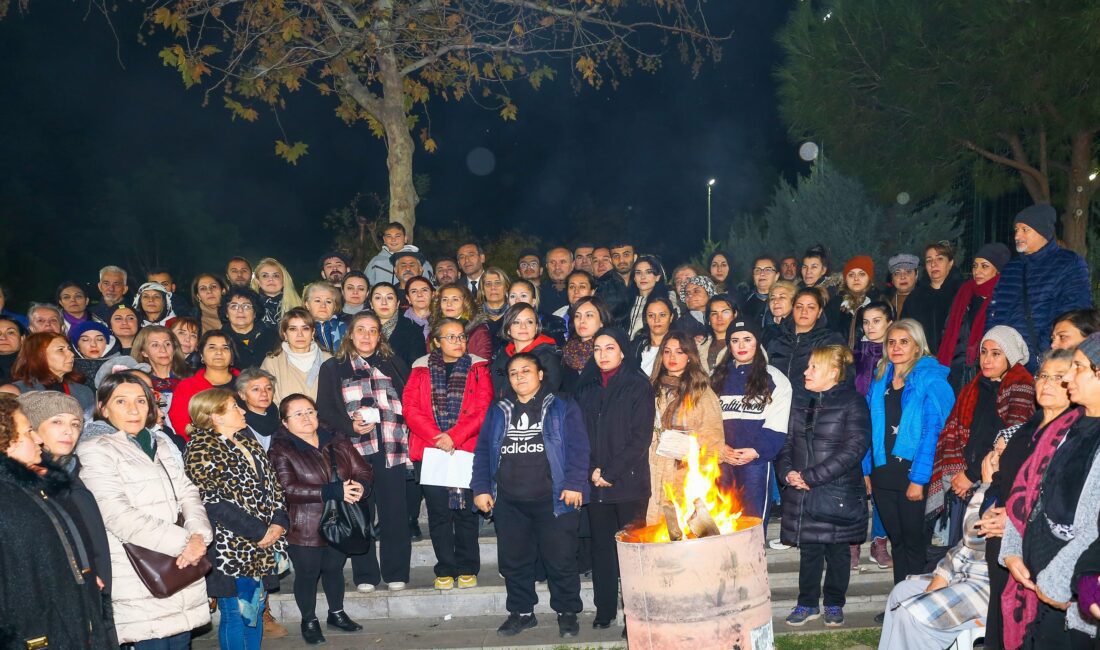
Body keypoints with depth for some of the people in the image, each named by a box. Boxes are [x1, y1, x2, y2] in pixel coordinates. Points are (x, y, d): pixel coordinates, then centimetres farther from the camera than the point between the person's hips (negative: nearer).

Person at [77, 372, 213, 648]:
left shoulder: (160, 443, 17)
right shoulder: (95, 451, -4)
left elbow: (187, 492, 11)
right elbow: (119, 516, -14)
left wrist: (198, 535, -9)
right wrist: (183, 541, -16)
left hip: (183, 568, 6)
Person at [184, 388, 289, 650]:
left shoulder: (247, 442, 13)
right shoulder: (200, 453, -13)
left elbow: (272, 483, 12)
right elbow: (214, 504, -20)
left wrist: (279, 521, -4)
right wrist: (259, 533, -18)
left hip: (262, 548, 8)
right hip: (231, 551, -8)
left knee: (256, 608, 16)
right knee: (238, 613, 1)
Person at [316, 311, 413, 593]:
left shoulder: (393, 364, 17)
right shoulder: (333, 368, 12)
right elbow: (325, 409, 4)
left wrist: (403, 430, -3)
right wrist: (351, 426, -11)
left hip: (391, 446, 1)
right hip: (355, 448, -1)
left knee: (394, 512, -1)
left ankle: (396, 572, 9)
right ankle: (365, 575, 10)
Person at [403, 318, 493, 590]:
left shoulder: (478, 368, 7)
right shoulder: (421, 369, 10)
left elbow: (483, 410, -2)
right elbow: (410, 407, 0)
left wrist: (455, 436, -13)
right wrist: (436, 437, -12)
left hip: (467, 450, -1)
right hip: (429, 449, 1)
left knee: (465, 510, 1)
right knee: (438, 511, 2)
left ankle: (467, 569, 12)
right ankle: (445, 570, 11)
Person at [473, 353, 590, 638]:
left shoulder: (562, 408, 3)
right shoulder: (498, 411, 15)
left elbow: (578, 448, -4)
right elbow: (483, 451, 13)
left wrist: (574, 484, -14)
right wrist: (480, 488, 4)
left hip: (552, 500, -4)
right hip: (509, 503, 4)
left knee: (560, 560, 1)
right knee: (513, 561, 10)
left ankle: (567, 612, 16)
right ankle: (521, 612, 25)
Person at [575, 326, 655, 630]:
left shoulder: (638, 385, -1)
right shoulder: (586, 388, 12)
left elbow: (641, 437, -7)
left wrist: (611, 472, -11)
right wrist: (592, 471, -5)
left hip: (628, 480, -4)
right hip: (596, 482, 4)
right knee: (601, 545, 7)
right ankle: (604, 610, 16)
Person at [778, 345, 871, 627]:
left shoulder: (852, 402, -8)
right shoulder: (800, 402, 10)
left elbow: (854, 448, -16)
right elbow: (786, 441, 13)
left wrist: (812, 476, -19)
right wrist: (787, 471, -7)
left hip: (838, 493, -4)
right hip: (802, 494, 4)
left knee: (836, 550, 9)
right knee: (808, 549, 11)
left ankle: (834, 604, 24)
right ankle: (807, 603, 24)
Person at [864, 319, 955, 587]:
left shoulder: (931, 380, -8)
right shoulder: (880, 379, 10)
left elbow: (931, 432, -14)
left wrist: (919, 479, -18)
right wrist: (866, 471, 6)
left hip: (913, 474, -5)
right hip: (883, 474, 5)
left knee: (914, 543, 4)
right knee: (896, 541, 15)